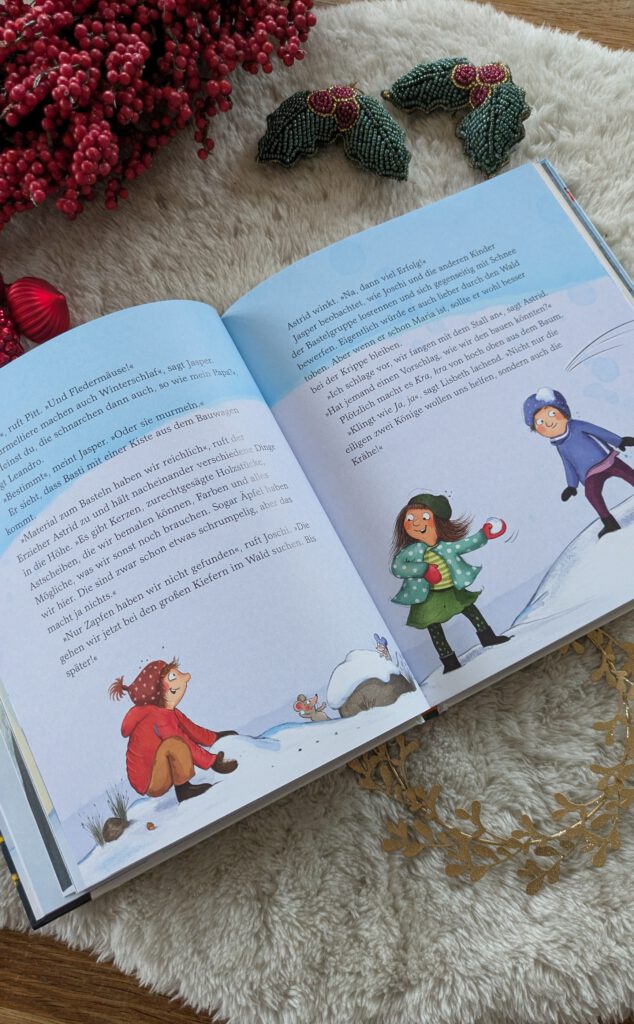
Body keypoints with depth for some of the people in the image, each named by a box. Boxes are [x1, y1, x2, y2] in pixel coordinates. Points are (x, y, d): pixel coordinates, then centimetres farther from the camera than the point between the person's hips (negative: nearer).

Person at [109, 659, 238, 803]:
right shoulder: (159, 718, -27)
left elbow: (193, 730, 12)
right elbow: (185, 744, -24)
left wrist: (216, 738, 12)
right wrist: (212, 762, -18)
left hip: (157, 772, 10)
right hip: (150, 784, -10)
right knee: (174, 743, -30)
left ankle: (183, 787, 2)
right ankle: (183, 789, -13)